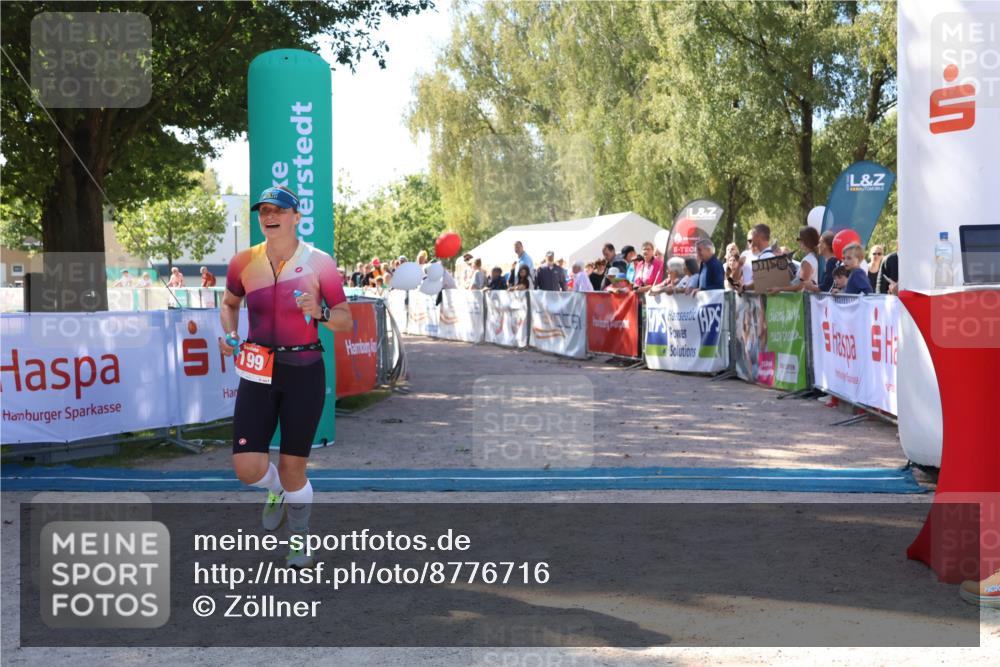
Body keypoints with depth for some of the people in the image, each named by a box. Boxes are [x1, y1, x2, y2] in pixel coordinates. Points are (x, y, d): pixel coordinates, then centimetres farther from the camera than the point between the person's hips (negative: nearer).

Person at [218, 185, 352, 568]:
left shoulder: (319, 263, -6)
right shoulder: (243, 263, 1)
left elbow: (346, 322, -1)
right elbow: (229, 303, 21)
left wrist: (319, 313, -21)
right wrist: (229, 334, 1)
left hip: (304, 372, -2)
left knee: (292, 469, 2)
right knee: (247, 468, -7)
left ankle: (300, 537, 30)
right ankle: (276, 489, 31)